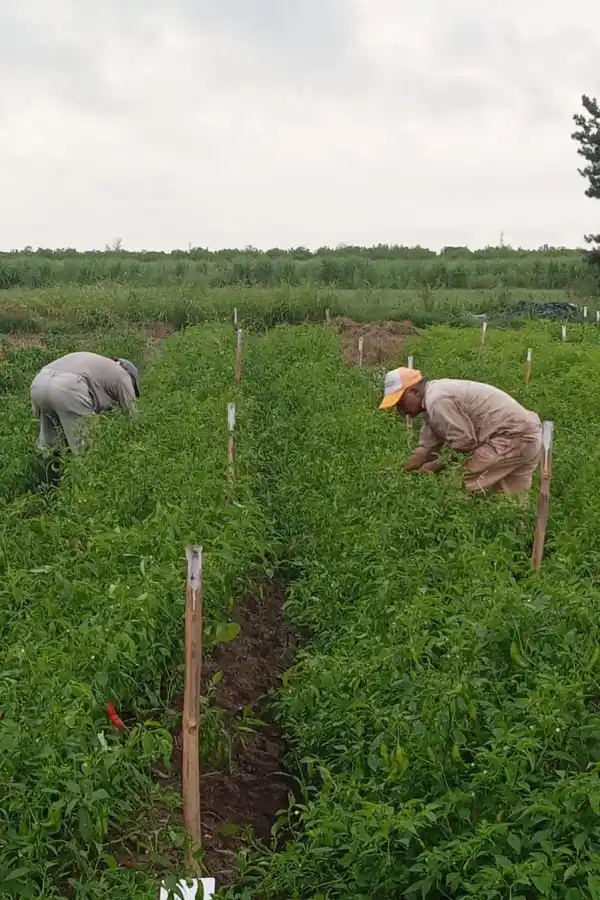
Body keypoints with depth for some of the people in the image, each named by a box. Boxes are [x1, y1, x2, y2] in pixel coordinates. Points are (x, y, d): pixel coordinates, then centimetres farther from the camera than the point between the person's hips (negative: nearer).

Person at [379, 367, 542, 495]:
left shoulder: (438, 401, -20)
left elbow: (463, 444, -19)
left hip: (513, 436, -11)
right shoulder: (433, 397, 13)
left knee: (464, 487, -9)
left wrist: (434, 467, -5)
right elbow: (425, 448, 13)